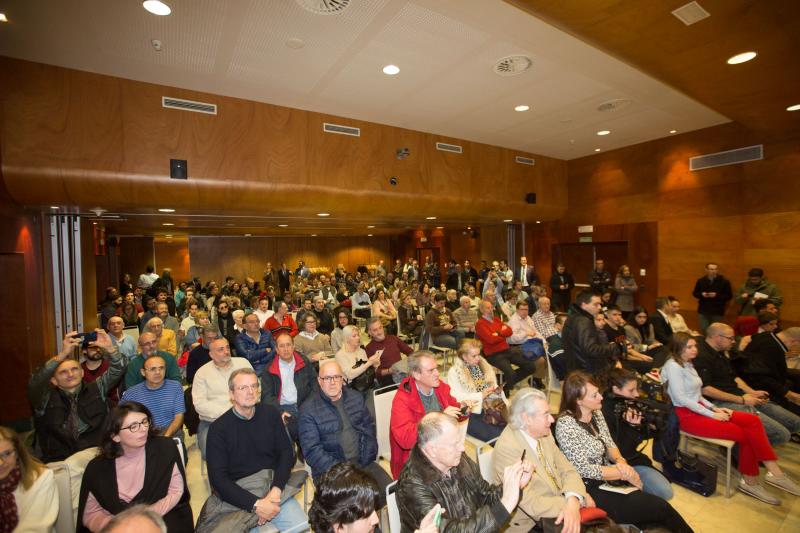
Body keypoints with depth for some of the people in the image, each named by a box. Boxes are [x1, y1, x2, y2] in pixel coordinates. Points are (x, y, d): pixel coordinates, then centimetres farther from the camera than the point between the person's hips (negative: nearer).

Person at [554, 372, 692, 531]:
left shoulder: (596, 412, -1)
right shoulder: (565, 424, -24)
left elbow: (610, 444, 10)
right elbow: (584, 469, -21)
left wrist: (620, 461, -11)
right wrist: (624, 473, -13)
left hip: (607, 477, 6)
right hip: (590, 487, -6)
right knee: (660, 509, -11)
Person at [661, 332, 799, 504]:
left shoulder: (687, 364, 14)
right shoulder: (673, 366, -15)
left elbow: (696, 395, 17)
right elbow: (680, 398, -18)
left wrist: (715, 408, 2)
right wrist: (711, 414, -13)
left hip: (698, 409, 8)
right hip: (687, 416, -8)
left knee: (753, 421, -7)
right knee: (744, 434, -13)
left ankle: (774, 471, -8)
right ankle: (750, 481, 4)